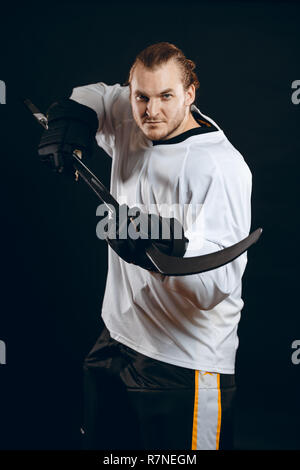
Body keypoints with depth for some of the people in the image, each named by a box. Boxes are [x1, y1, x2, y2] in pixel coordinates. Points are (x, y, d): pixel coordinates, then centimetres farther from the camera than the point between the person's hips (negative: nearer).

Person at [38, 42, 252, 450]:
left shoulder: (220, 164, -19)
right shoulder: (131, 126, 3)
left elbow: (221, 279, -27)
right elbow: (91, 96, 25)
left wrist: (170, 253, -44)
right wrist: (71, 122, 5)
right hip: (116, 340, 7)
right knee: (100, 441, 21)